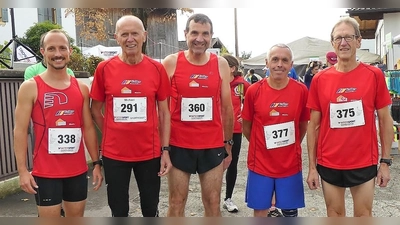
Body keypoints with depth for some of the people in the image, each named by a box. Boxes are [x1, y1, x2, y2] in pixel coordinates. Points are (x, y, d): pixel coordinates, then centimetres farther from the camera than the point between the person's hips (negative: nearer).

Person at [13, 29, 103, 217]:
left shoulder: (81, 88, 6)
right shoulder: (30, 87, -4)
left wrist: (96, 163, 6)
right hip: (45, 172, -3)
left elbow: (88, 127, 9)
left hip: (78, 170, 4)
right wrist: (22, 170, -11)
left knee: (77, 217, 15)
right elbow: (20, 131, -6)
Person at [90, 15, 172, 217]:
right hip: (114, 153, 0)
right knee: (118, 210, 14)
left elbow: (164, 112, 1)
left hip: (150, 152, 0)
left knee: (150, 209, 16)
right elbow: (95, 109, 7)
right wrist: (111, 135, 3)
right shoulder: (104, 68, -3)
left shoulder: (157, 69, -3)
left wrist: (165, 149, -3)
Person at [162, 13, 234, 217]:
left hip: (213, 145, 1)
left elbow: (227, 108, 7)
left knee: (213, 203, 12)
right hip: (178, 145, -1)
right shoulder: (171, 63, -3)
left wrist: (228, 144, 9)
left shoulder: (221, 64, 1)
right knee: (177, 203, 11)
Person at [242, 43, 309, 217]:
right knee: (260, 210, 13)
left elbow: (303, 125, 7)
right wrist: (261, 146, 10)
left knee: (290, 211, 16)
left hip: (290, 164, 1)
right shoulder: (254, 91, -9)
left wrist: (291, 146, 11)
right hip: (260, 163, 0)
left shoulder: (301, 90, -7)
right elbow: (246, 127, 3)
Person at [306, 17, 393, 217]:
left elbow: (385, 120, 1)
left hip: (364, 163, -1)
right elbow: (313, 126, 1)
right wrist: (312, 166, -1)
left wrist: (385, 161, -2)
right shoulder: (320, 79, -3)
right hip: (329, 164, 1)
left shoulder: (374, 75, -4)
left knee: (364, 215, 13)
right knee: (335, 214, 16)